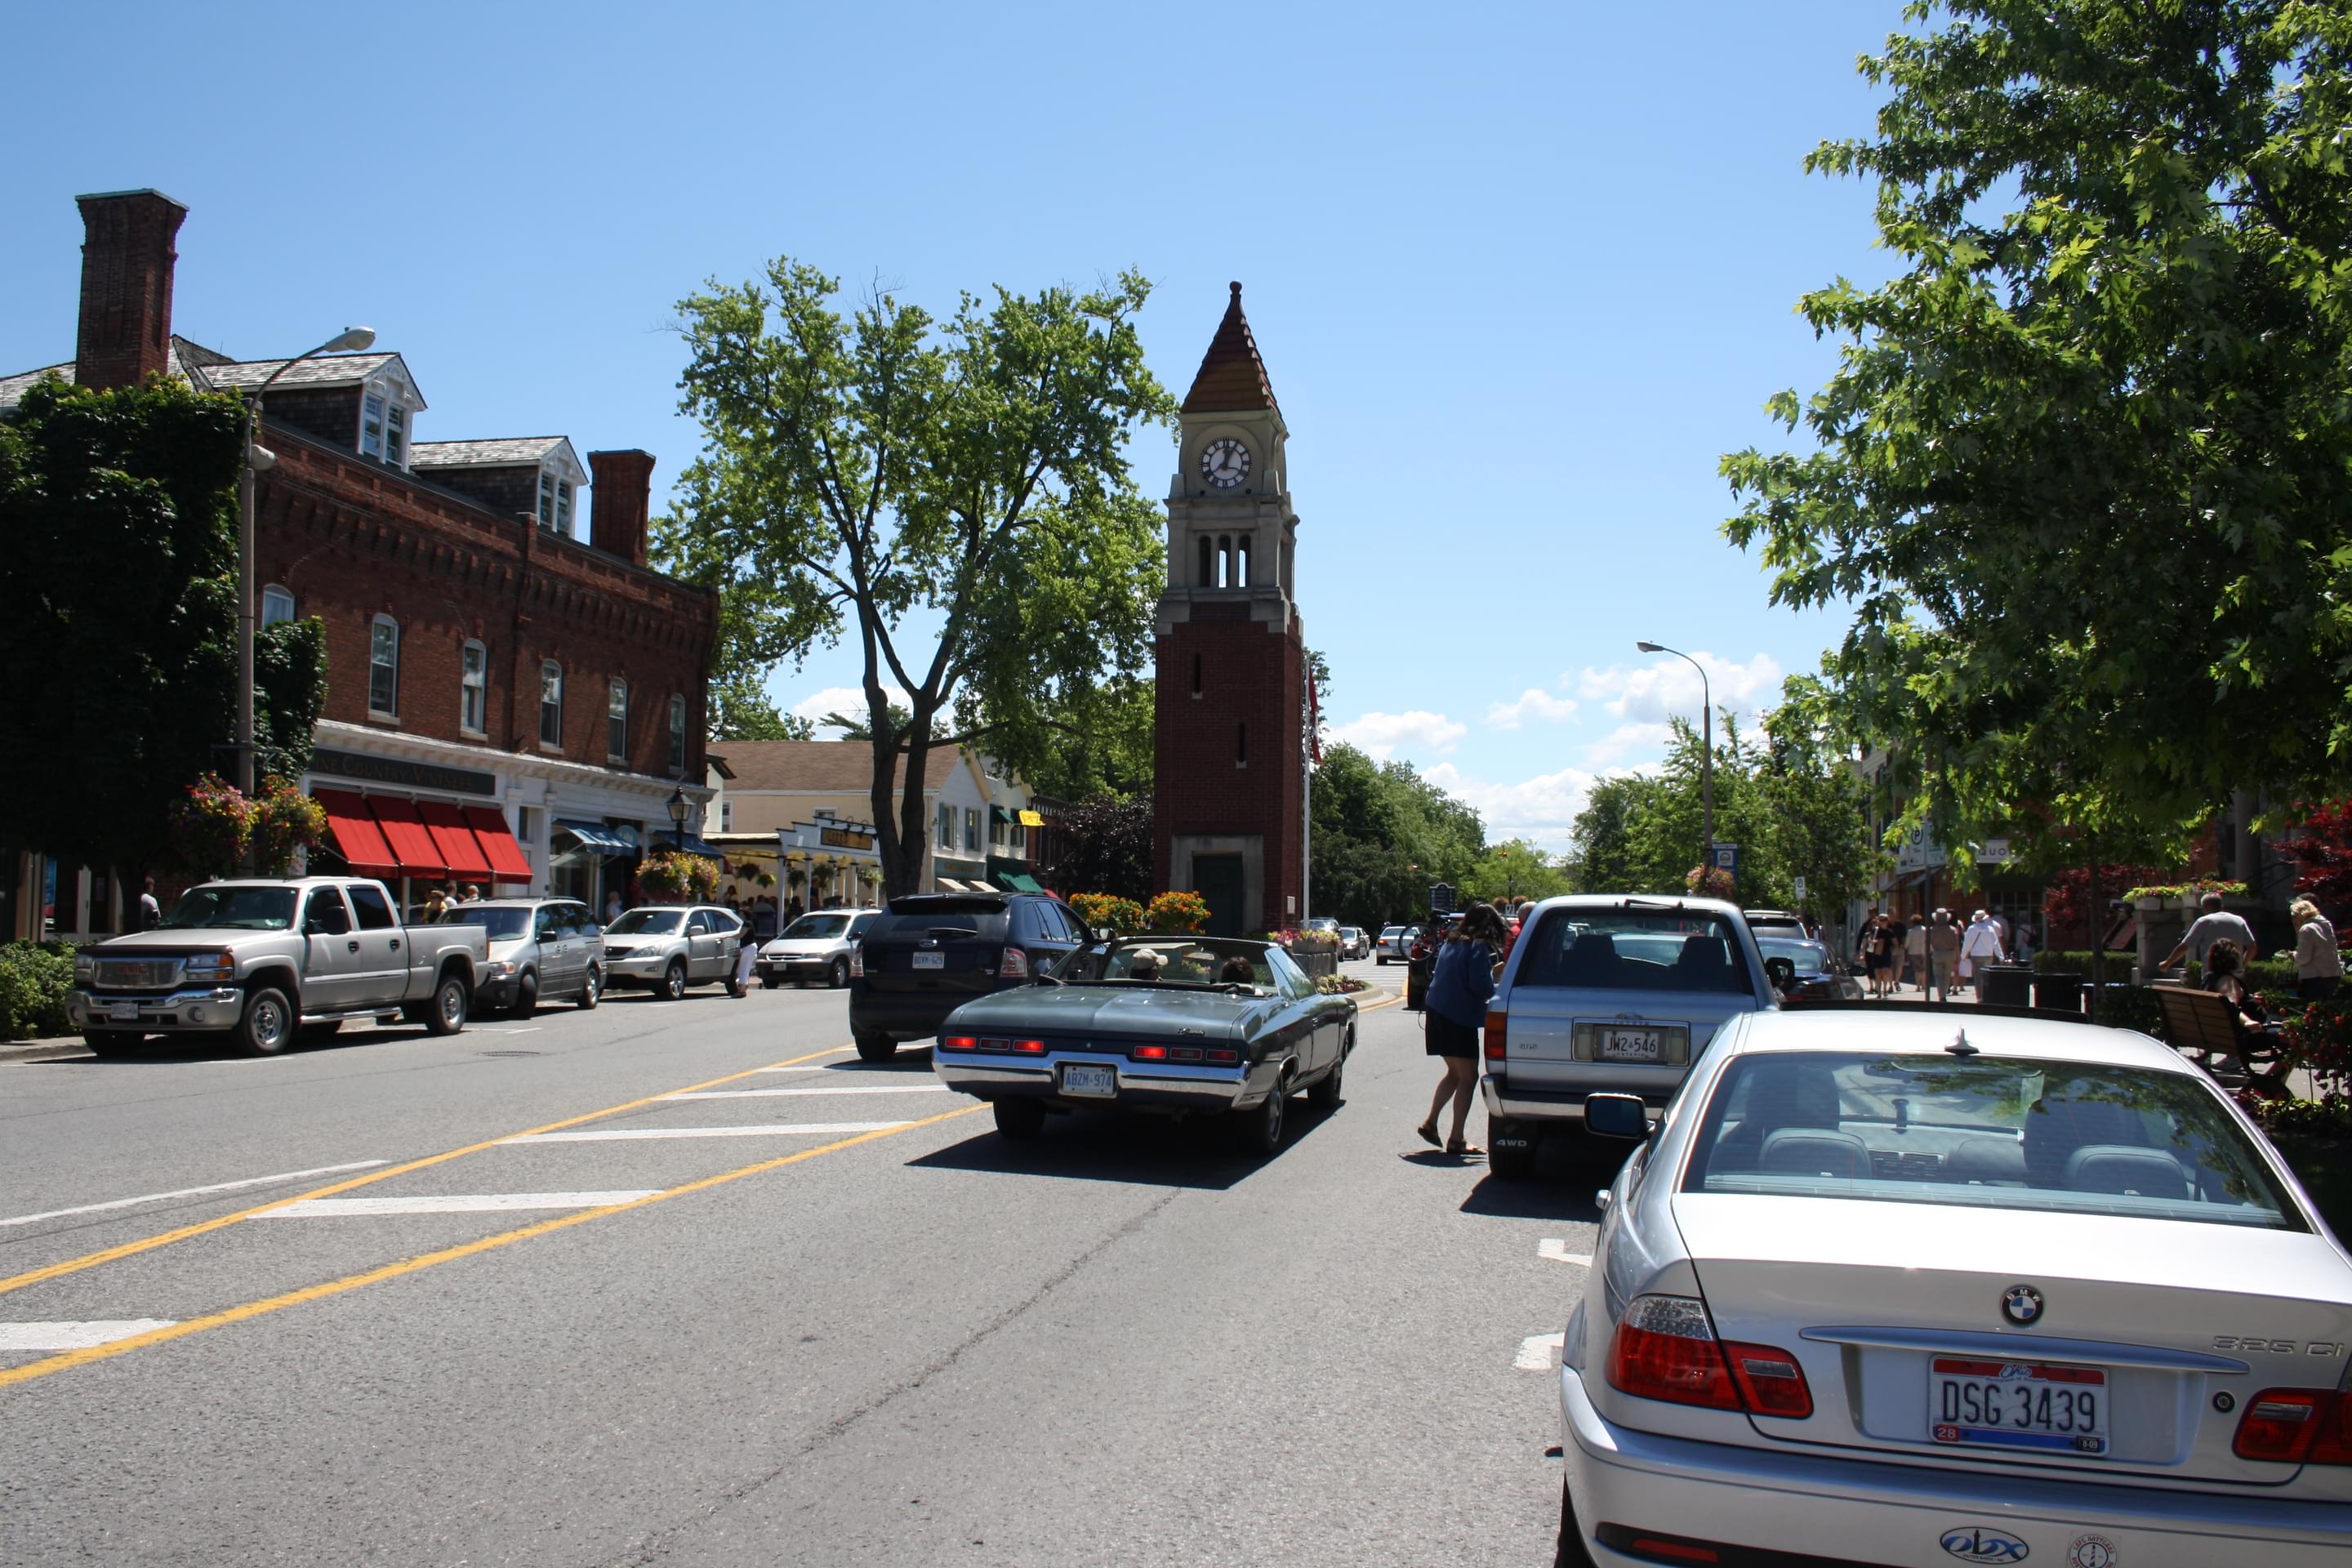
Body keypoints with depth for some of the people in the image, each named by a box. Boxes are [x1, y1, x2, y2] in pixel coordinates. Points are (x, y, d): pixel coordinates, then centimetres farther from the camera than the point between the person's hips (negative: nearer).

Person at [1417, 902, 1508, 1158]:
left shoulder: (1451, 943, 15)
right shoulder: (1478, 948, -11)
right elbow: (1481, 986, -19)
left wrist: (1491, 971, 22)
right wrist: (1496, 983, 2)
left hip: (1438, 1013, 9)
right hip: (1459, 1018, -9)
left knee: (1455, 1073, 21)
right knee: (1468, 1078, -2)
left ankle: (1430, 1123, 20)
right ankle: (1457, 1139, -2)